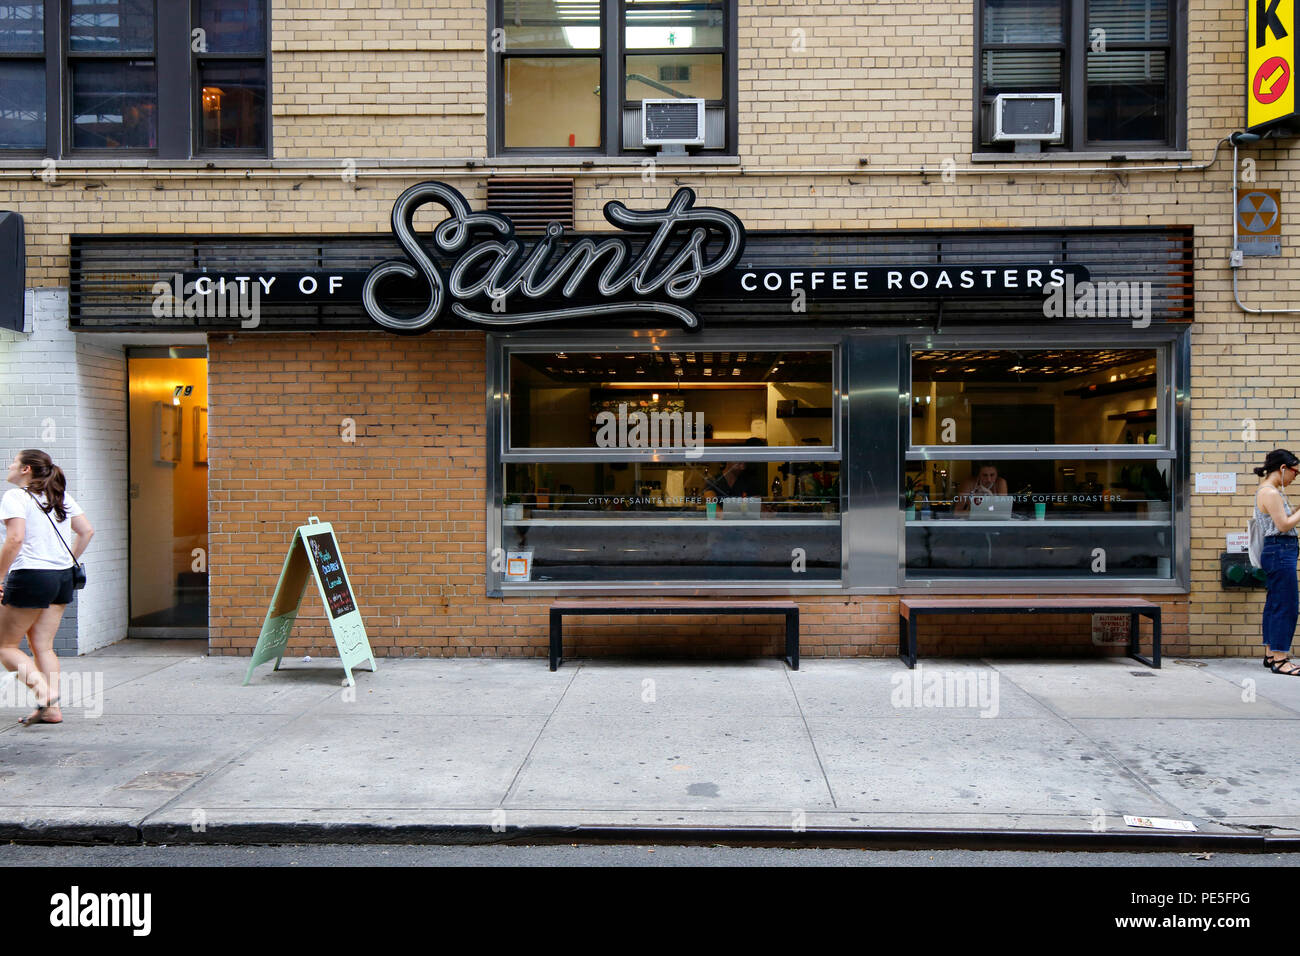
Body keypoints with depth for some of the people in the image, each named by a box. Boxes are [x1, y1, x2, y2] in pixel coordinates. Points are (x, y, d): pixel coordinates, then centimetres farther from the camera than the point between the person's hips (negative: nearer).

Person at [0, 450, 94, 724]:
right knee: (43, 646, 12)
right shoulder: (62, 496, 13)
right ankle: (52, 709, 7)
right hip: (63, 578, 7)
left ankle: (43, 692, -13)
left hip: (30, 577, -7)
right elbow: (87, 531, 14)